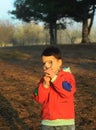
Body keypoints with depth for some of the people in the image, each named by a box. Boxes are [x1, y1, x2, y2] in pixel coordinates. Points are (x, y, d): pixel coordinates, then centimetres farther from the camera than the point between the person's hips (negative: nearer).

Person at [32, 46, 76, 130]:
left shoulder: (67, 76, -7)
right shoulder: (44, 79, 4)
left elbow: (68, 92, -24)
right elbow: (39, 99, -3)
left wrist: (55, 78, -26)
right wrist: (45, 84, -18)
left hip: (65, 121, -3)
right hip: (47, 121, 4)